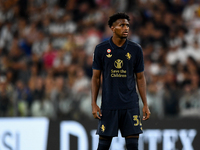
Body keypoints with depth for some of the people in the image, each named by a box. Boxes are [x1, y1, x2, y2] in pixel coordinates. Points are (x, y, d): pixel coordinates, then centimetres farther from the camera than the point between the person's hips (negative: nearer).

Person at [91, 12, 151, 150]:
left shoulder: (136, 50, 4)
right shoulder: (101, 49, 1)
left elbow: (140, 78, 9)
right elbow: (96, 78, 6)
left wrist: (145, 105, 4)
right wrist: (94, 103, -1)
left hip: (130, 105, 1)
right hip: (108, 105, -1)